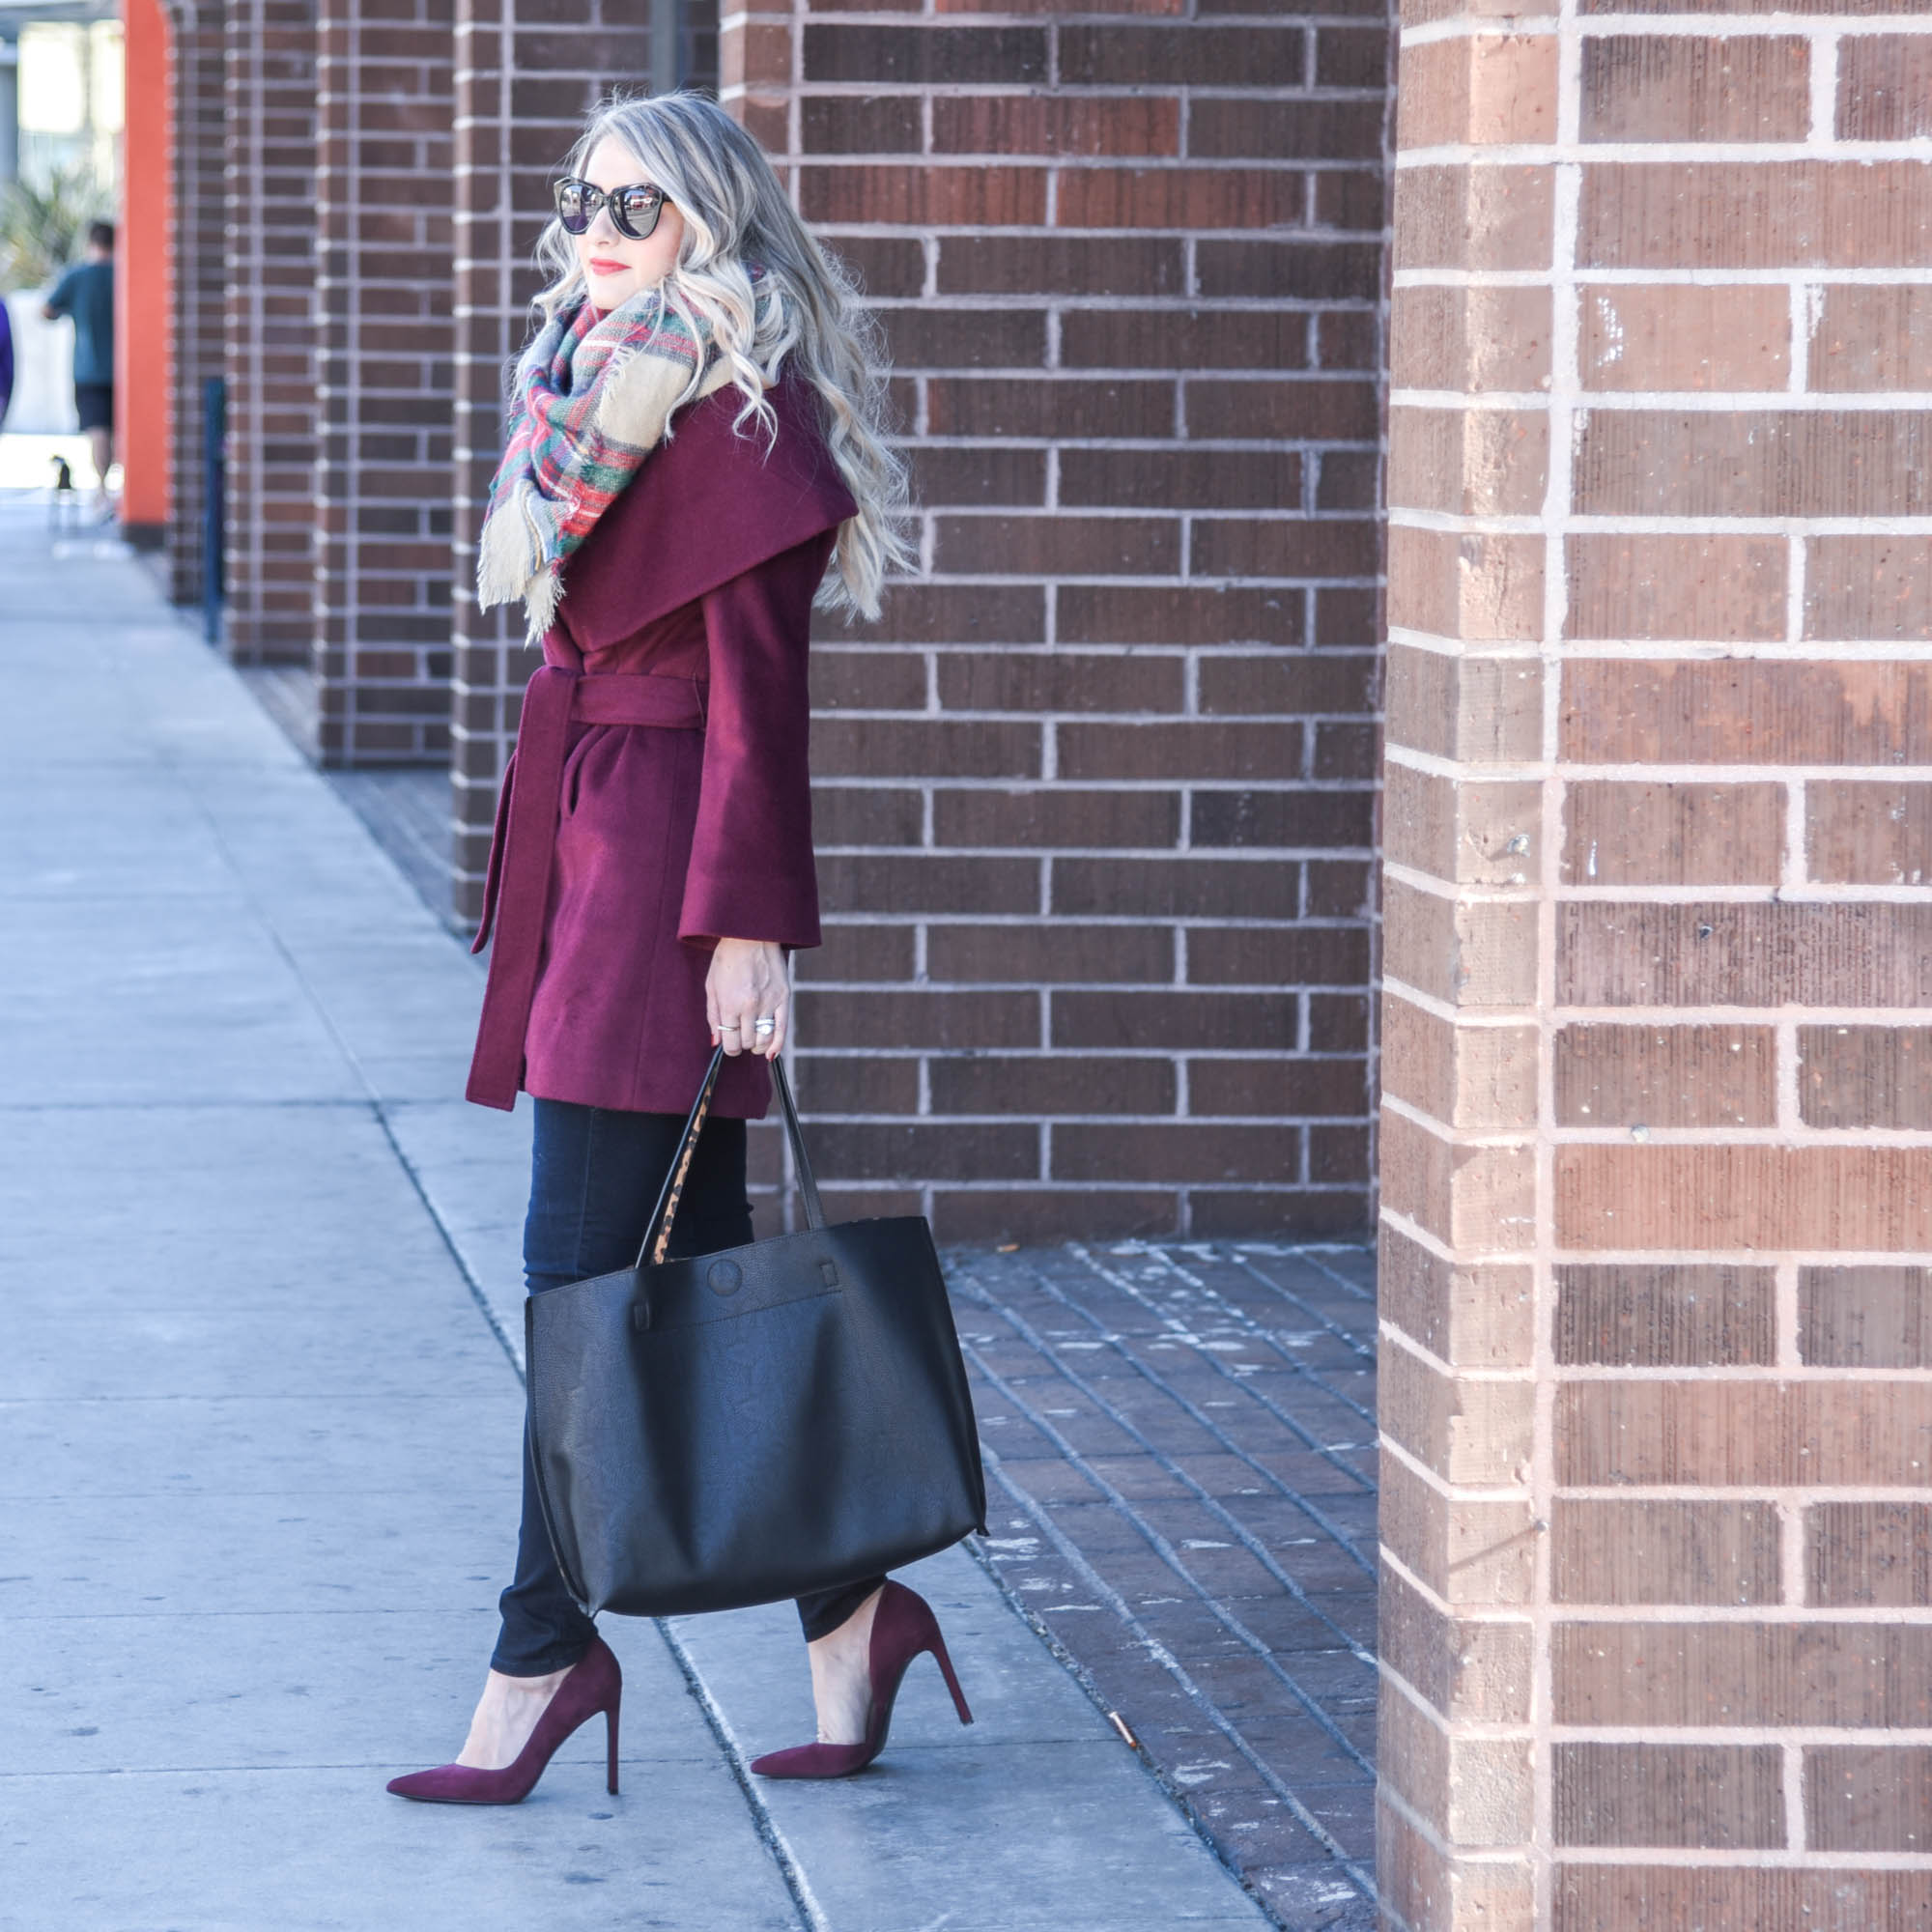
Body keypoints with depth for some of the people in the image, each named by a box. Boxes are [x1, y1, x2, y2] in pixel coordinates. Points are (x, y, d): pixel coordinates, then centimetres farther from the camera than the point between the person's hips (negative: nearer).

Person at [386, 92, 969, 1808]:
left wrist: (748, 924, -19)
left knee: (586, 1268, -7)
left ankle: (543, 1650, -3)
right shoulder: (601, 392, 17)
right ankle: (849, 1610, 16)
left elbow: (758, 686, -16)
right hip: (582, 833, 9)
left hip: (671, 856, -9)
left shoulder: (738, 409, -11)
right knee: (697, 1262, 10)